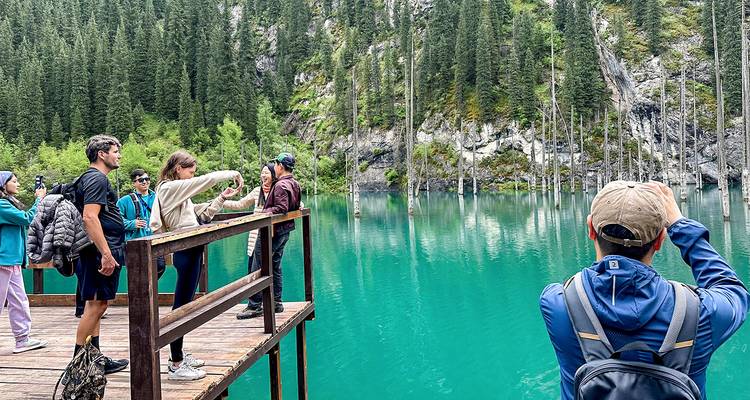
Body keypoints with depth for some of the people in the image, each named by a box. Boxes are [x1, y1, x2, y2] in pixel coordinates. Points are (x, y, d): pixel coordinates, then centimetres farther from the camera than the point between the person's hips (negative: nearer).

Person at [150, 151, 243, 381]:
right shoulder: (170, 187, -10)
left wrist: (222, 199, 11)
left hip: (190, 251, 10)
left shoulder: (178, 191, 19)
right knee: (182, 305, -8)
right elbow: (206, 180, -16)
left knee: (184, 305, 15)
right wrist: (233, 173, -5)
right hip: (186, 251, -10)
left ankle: (178, 355, 25)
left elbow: (202, 215, 19)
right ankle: (176, 366, -4)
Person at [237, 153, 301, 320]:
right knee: (275, 267, 17)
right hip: (285, 231, 10)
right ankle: (276, 303, 22)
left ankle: (255, 306, -1)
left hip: (273, 231, -10)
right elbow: (296, 207, 18)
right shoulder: (295, 184, 11)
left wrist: (263, 212, -19)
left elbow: (281, 209, -28)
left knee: (258, 268, -4)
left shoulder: (281, 185, -18)